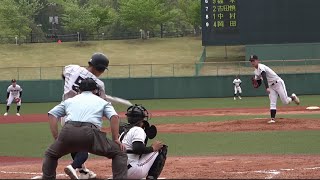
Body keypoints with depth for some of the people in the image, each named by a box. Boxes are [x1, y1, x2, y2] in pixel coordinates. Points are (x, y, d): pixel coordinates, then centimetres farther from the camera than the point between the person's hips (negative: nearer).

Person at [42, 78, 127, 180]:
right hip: (90, 133, -2)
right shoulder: (102, 102, 27)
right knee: (119, 153, 12)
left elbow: (52, 114, 18)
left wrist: (56, 139, 16)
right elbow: (114, 117, 8)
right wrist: (115, 139, 9)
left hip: (68, 133, 2)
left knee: (50, 155, 30)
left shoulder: (69, 100, 32)